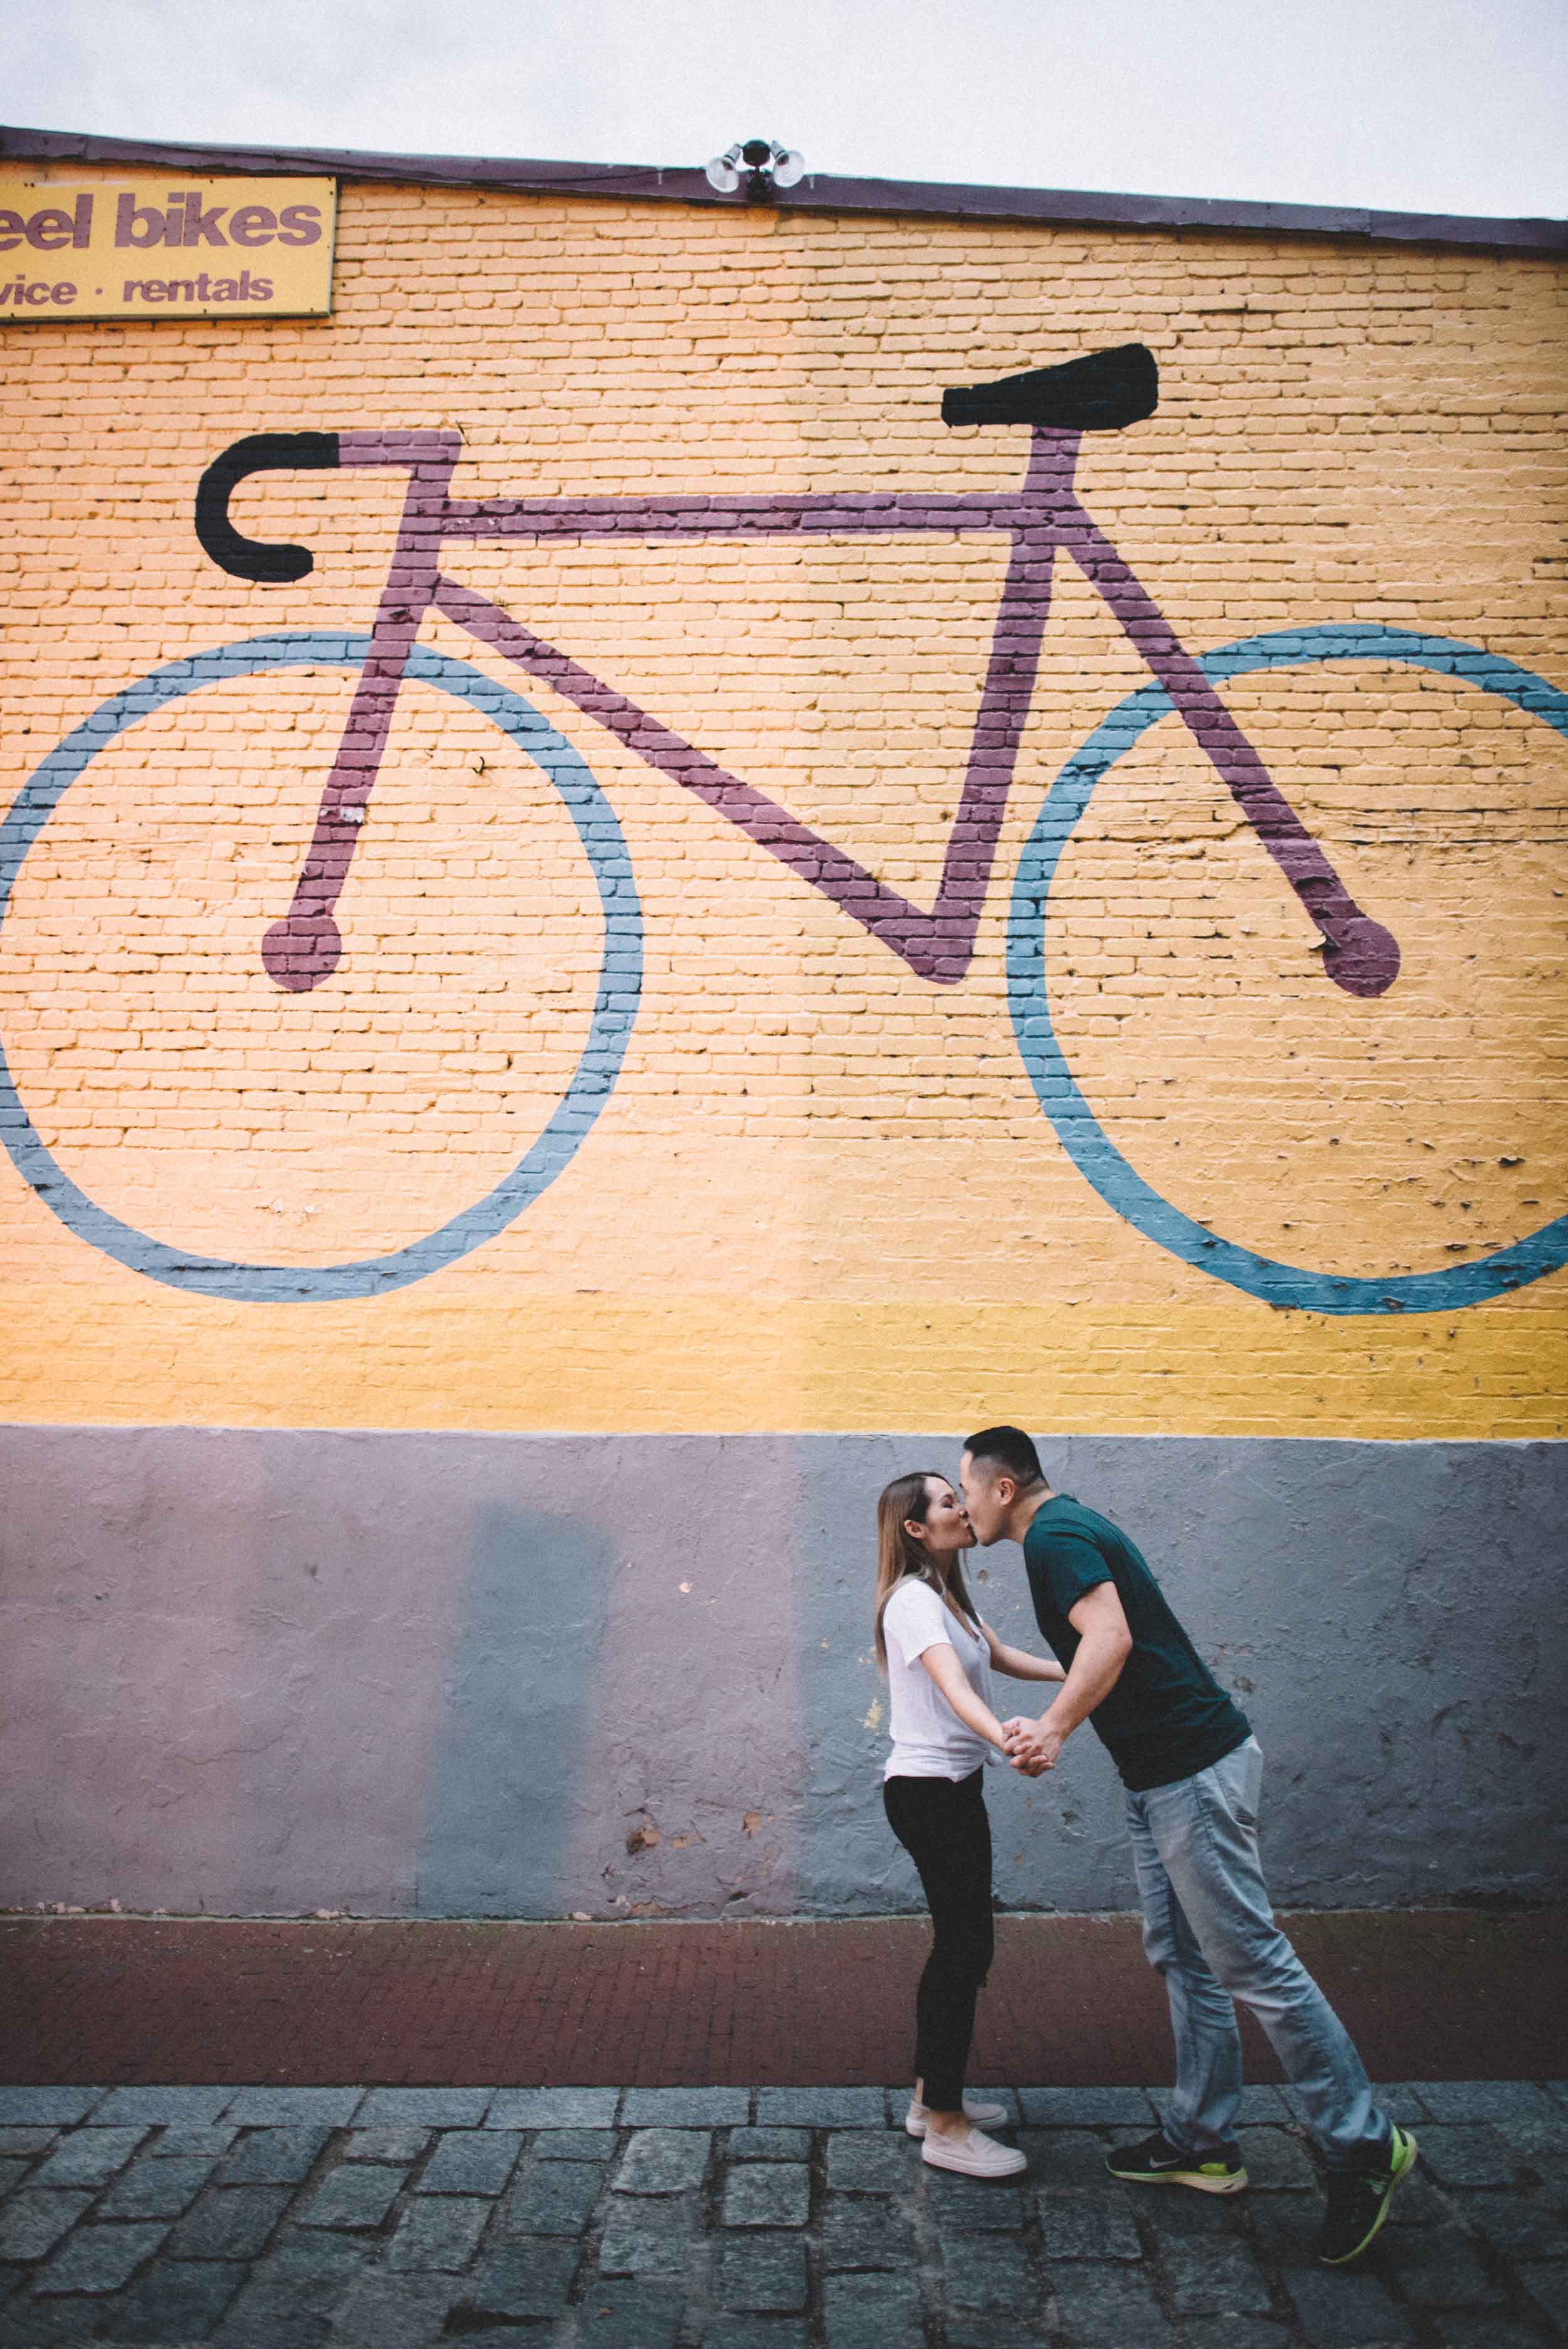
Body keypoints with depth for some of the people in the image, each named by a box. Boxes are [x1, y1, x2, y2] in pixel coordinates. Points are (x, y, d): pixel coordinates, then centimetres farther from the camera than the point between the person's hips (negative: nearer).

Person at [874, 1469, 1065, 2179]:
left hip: (954, 1787, 10)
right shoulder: (913, 1599, -20)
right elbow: (952, 1685, -35)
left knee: (958, 1943, 16)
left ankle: (932, 2096, 28)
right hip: (927, 1791, -10)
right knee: (966, 1947, -5)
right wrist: (1003, 1735, -53)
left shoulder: (946, 1594, 13)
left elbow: (1001, 1657, 20)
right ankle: (946, 2128, 5)